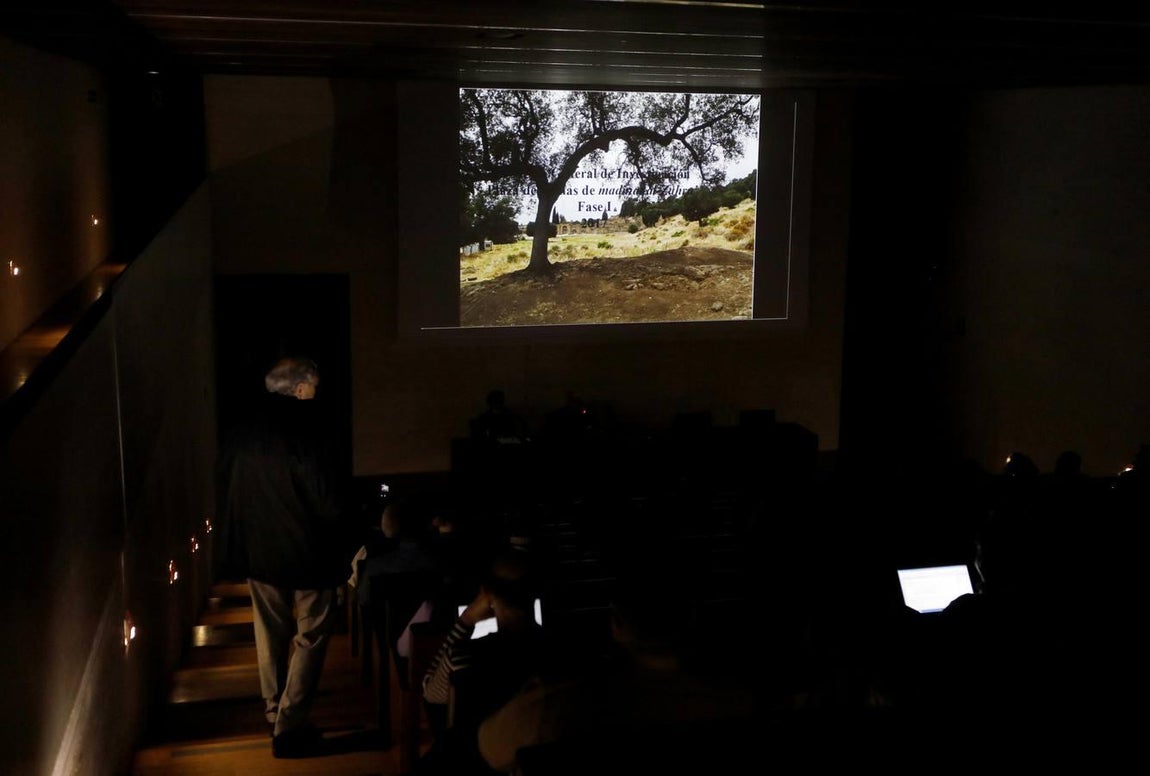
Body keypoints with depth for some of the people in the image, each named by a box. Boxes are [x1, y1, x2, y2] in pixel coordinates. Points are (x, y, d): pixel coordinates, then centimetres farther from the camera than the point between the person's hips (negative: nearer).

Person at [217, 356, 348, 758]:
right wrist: (338, 530, 0)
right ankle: (289, 726, 4)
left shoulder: (243, 432, -1)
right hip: (304, 549, -6)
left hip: (256, 548, 7)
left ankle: (274, 710, 33)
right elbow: (325, 503, -20)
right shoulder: (299, 435, -21)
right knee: (311, 636, 6)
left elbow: (225, 490, 9)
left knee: (271, 630, 20)